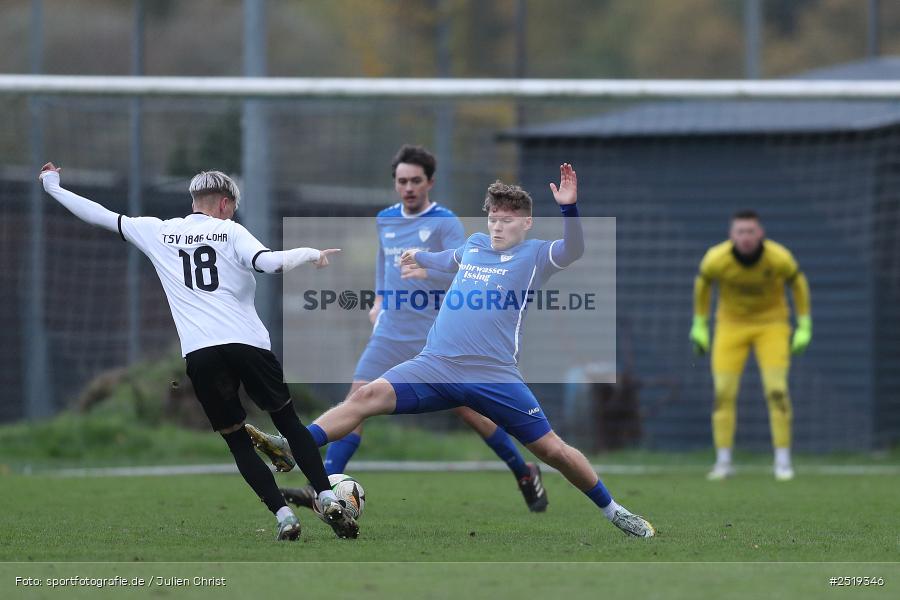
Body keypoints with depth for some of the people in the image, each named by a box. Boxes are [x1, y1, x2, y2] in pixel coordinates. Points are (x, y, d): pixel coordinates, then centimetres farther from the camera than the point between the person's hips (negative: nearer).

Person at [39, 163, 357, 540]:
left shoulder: (157, 232, 14)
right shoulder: (229, 232, 7)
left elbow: (99, 216, 21)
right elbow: (269, 263, -11)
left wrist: (52, 185, 33)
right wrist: (310, 254, 3)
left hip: (199, 354, 1)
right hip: (248, 343, -1)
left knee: (237, 441, 10)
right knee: (288, 422, 14)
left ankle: (284, 517, -4)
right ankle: (327, 499, -1)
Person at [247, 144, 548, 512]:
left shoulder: (445, 223, -9)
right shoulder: (385, 220, 10)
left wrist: (428, 272, -39)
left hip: (435, 339, -5)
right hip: (390, 335, 5)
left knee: (467, 410, 1)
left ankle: (525, 475, 22)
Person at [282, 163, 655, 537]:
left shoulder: (534, 255, 4)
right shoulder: (474, 245, 18)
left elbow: (573, 251, -18)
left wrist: (568, 208, -33)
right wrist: (420, 257, 59)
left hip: (495, 376, -3)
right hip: (435, 365, 3)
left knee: (552, 450, -1)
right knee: (370, 395, -19)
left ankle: (611, 510, 20)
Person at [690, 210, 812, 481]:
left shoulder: (779, 258, -23)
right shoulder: (716, 259, -22)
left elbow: (798, 283, -2)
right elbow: (702, 283, 1)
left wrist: (804, 326, -2)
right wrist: (699, 325, 6)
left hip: (771, 324, -1)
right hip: (731, 324, 1)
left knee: (777, 390, -12)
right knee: (723, 392, -7)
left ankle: (783, 461, -3)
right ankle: (723, 461, 3)